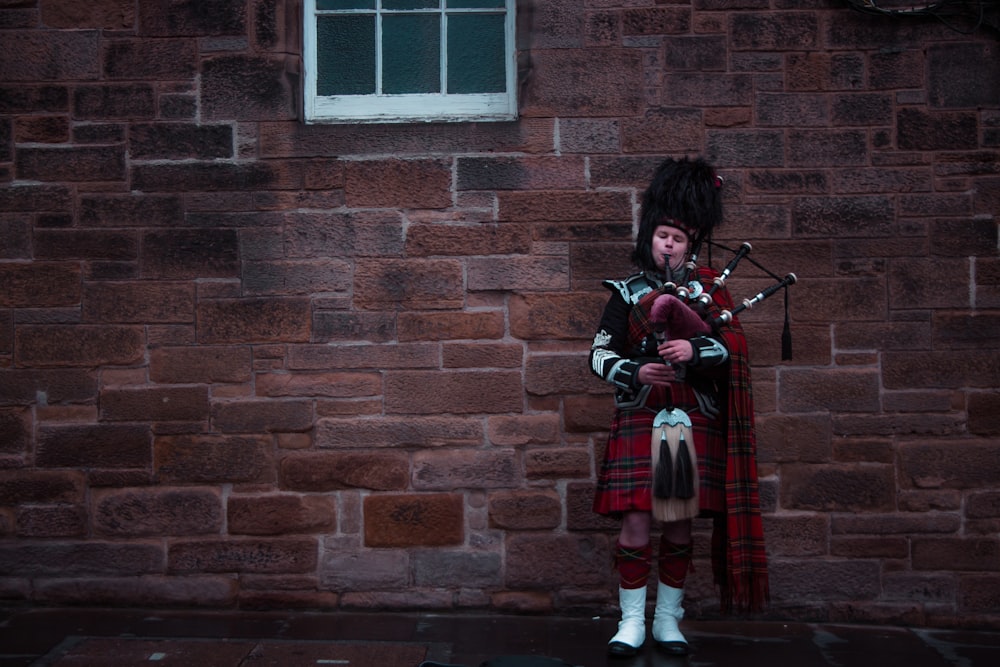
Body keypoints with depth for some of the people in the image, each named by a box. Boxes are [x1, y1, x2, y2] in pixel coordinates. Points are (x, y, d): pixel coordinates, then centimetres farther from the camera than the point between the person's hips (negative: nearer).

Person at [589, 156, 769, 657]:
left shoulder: (708, 289, 10)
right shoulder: (626, 293, 6)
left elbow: (730, 350, 0)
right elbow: (599, 356, 2)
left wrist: (695, 350, -20)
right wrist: (635, 372, -17)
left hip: (694, 424, 2)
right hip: (639, 422, -1)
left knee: (679, 525, 7)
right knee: (636, 523, -6)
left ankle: (668, 618, 20)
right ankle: (632, 620, 8)